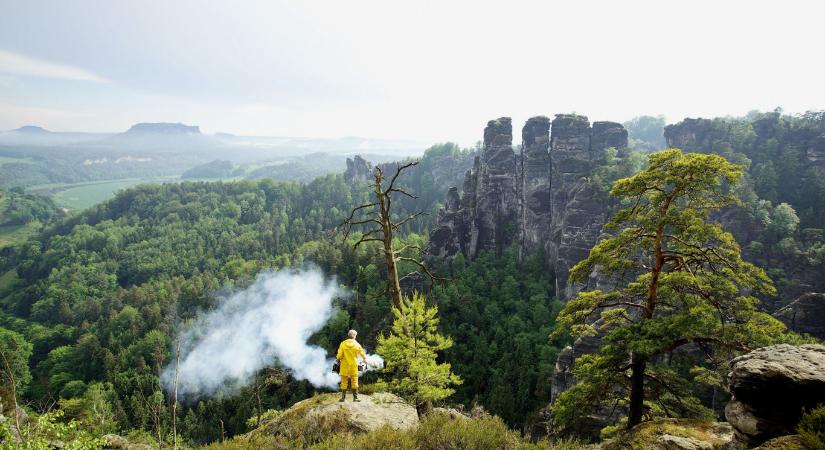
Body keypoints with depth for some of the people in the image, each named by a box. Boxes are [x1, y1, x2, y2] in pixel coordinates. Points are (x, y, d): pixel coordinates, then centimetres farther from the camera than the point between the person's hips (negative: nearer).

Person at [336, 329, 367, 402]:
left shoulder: (343, 343, -7)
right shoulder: (357, 344, -5)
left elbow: (339, 354, -8)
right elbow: (362, 353, 6)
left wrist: (338, 359, 14)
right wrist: (365, 359, 27)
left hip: (344, 365, 0)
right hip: (353, 365, 0)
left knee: (344, 381, 9)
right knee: (354, 381, 7)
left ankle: (343, 397, 10)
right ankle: (355, 397, 5)